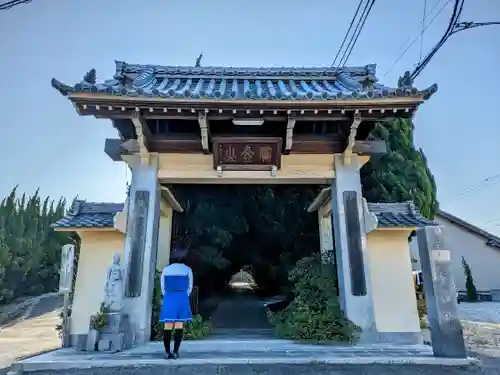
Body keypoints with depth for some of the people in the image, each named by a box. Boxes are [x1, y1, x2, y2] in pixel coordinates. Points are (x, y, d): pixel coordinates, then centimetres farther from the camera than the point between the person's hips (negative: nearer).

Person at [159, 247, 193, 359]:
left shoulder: (165, 270, 4)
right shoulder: (187, 269, 0)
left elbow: (163, 287, 9)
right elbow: (189, 287, 5)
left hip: (168, 299, 2)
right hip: (182, 299, -2)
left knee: (167, 326, 5)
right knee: (179, 326, 2)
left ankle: (167, 352, 7)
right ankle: (175, 352, 1)